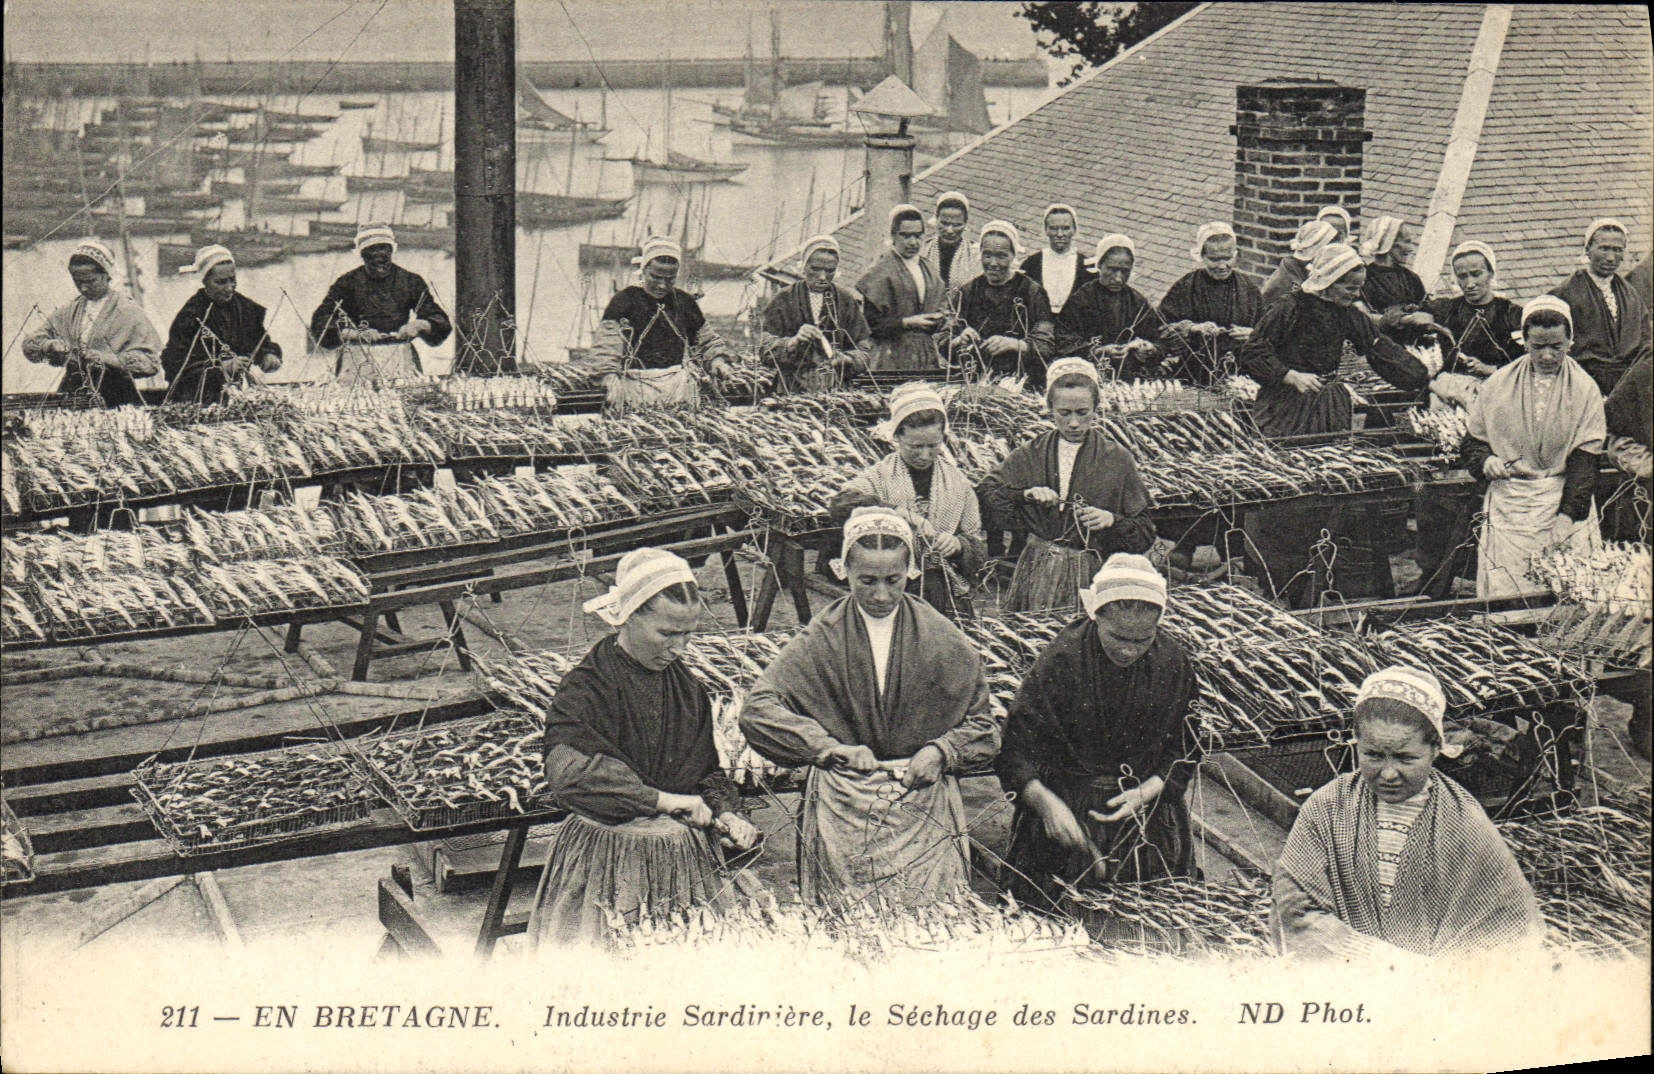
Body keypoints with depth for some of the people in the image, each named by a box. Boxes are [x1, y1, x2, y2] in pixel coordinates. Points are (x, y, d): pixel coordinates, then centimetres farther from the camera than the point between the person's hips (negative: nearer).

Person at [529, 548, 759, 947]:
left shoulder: (686, 686, 9)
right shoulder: (584, 690, -13)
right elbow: (570, 776, -29)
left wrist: (725, 813, -2)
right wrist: (664, 800, -24)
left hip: (681, 855, 6)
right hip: (606, 857, -6)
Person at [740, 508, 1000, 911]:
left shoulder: (943, 640, 6)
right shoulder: (821, 639, 2)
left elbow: (984, 727, 11)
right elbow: (758, 711, -7)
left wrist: (941, 752, -8)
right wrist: (831, 747, -17)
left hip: (924, 802, 1)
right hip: (842, 805, -1)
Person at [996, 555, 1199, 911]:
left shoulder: (1173, 664, -2)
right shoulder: (1061, 660, -12)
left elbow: (1183, 754, 7)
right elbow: (1015, 751, -12)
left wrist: (1145, 793, -12)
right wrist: (1045, 802, -30)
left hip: (1148, 799, 2)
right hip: (1064, 798, -2)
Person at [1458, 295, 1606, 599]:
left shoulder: (1584, 388, 1)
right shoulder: (1498, 385, 4)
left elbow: (1584, 460, -4)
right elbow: (1471, 443, 12)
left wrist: (1568, 515, -15)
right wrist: (1486, 462, -11)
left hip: (1565, 499, 0)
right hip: (1509, 503, 0)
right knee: (1504, 594, -5)